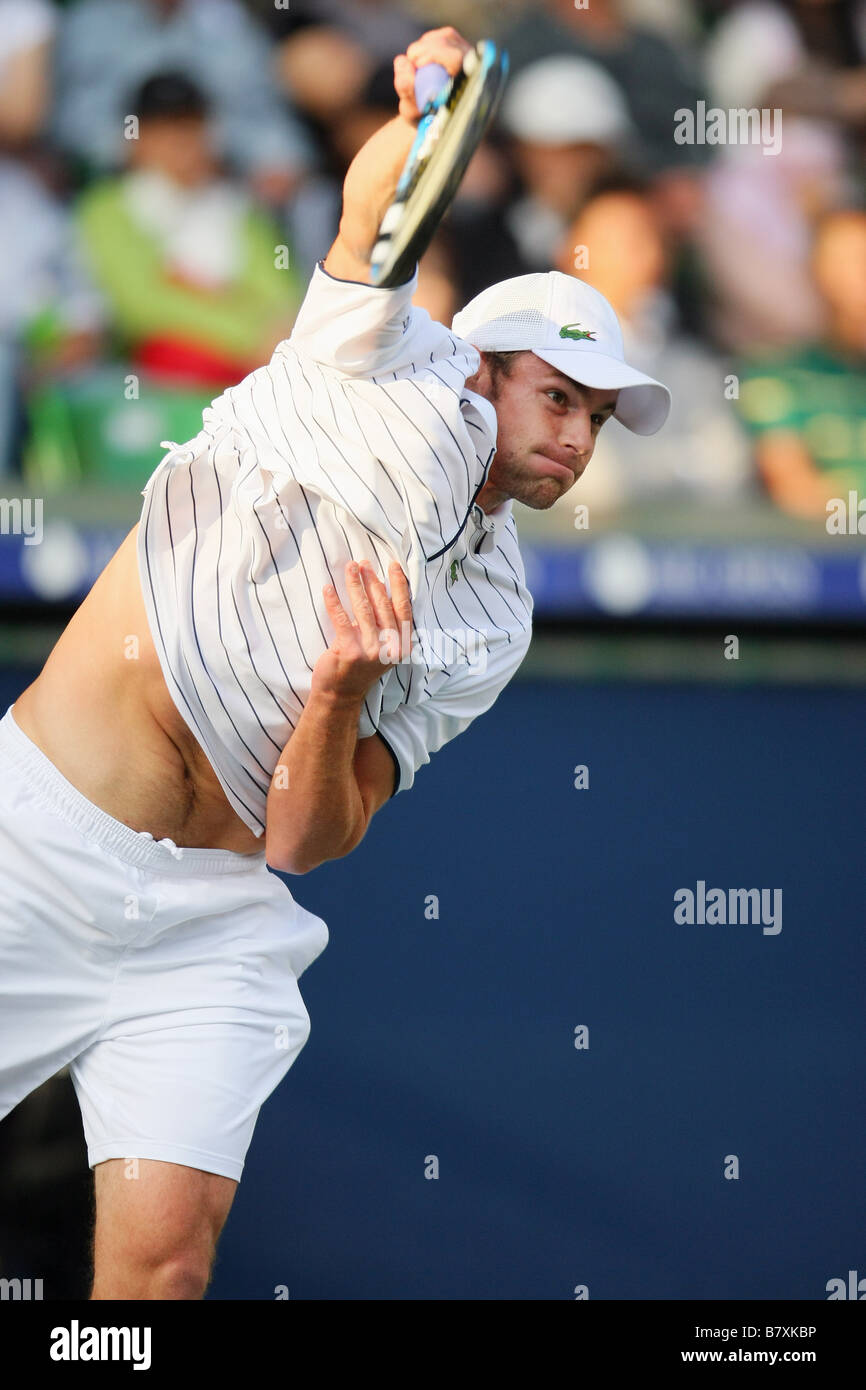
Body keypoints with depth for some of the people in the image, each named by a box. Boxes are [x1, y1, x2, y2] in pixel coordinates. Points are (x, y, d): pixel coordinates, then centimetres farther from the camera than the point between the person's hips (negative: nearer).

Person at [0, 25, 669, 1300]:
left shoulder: (493, 628, 11)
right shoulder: (405, 380, 0)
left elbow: (308, 840, 2)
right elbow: (375, 223, -23)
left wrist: (345, 694, -17)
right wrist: (420, 132, -46)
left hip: (211, 913, 4)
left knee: (165, 1255, -14)